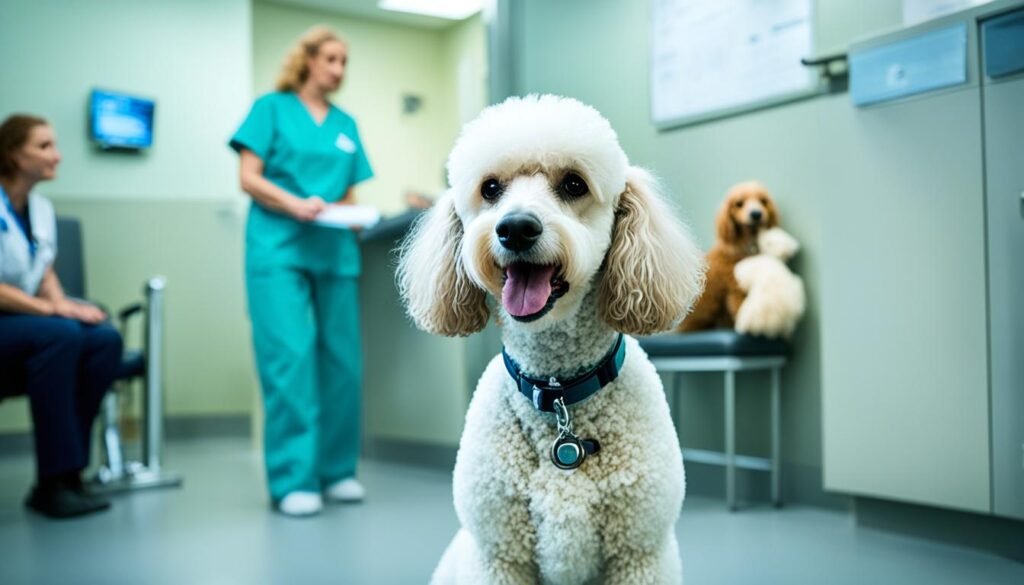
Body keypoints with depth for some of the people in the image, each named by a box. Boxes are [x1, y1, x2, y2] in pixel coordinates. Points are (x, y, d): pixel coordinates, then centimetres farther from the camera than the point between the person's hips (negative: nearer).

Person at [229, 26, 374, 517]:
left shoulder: (346, 124, 18)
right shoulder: (272, 108, 6)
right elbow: (249, 178, -2)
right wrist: (295, 205, -18)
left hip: (335, 252, 5)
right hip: (279, 248, -5)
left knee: (342, 360, 2)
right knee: (289, 358, -11)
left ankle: (337, 470, 14)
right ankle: (293, 480, -6)